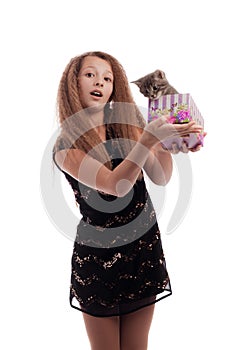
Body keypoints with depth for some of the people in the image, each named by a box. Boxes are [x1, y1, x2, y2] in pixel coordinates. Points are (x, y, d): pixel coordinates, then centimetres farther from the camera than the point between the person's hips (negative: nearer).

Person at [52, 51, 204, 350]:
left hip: (145, 245, 4)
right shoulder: (66, 145, -11)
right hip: (98, 254, -3)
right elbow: (115, 185, -24)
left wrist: (165, 138, -22)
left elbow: (160, 177, -6)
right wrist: (149, 137, -34)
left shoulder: (128, 123, 2)